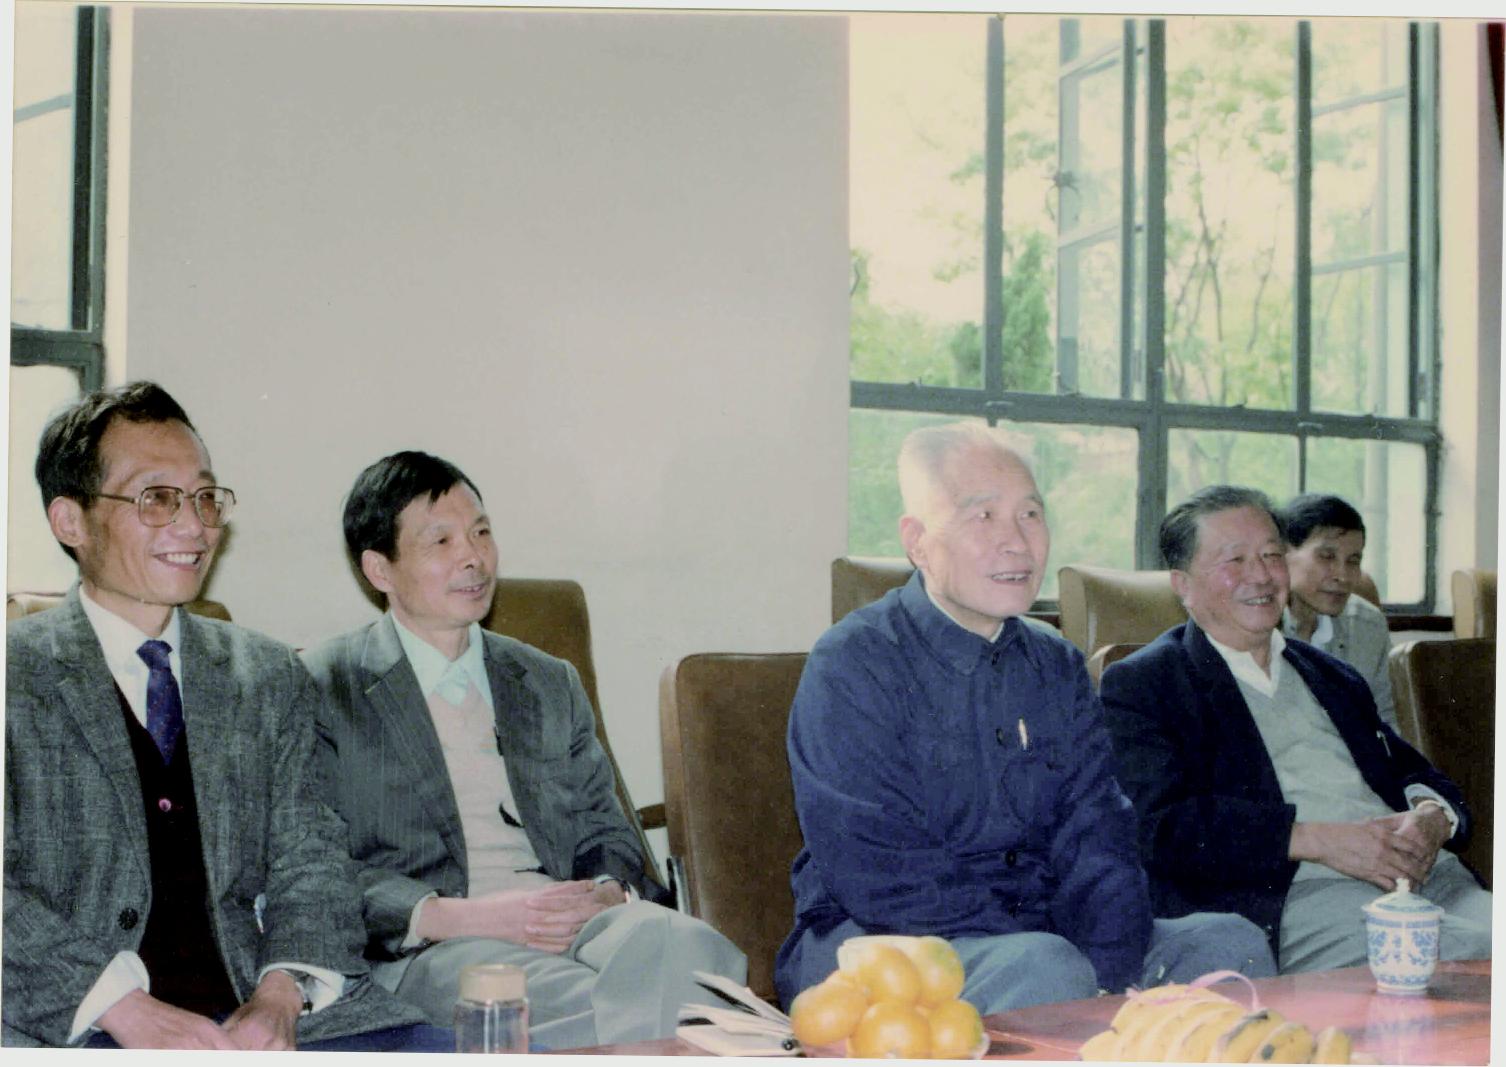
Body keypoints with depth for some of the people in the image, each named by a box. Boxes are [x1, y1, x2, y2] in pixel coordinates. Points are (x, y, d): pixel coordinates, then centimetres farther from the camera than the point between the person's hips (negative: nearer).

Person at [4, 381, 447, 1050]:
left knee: (443, 1049, -19)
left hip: (255, 1014, 4)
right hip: (70, 1031, -4)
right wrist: (127, 1009, -18)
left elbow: (307, 859, 10)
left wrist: (283, 995, -10)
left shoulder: (270, 677, 17)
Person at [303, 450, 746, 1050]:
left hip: (575, 924, 5)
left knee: (697, 954, -31)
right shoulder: (321, 691, 7)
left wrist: (608, 893, -3)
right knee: (604, 1008, -36)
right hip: (425, 952, -5)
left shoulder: (553, 685, 25)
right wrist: (459, 916, -16)